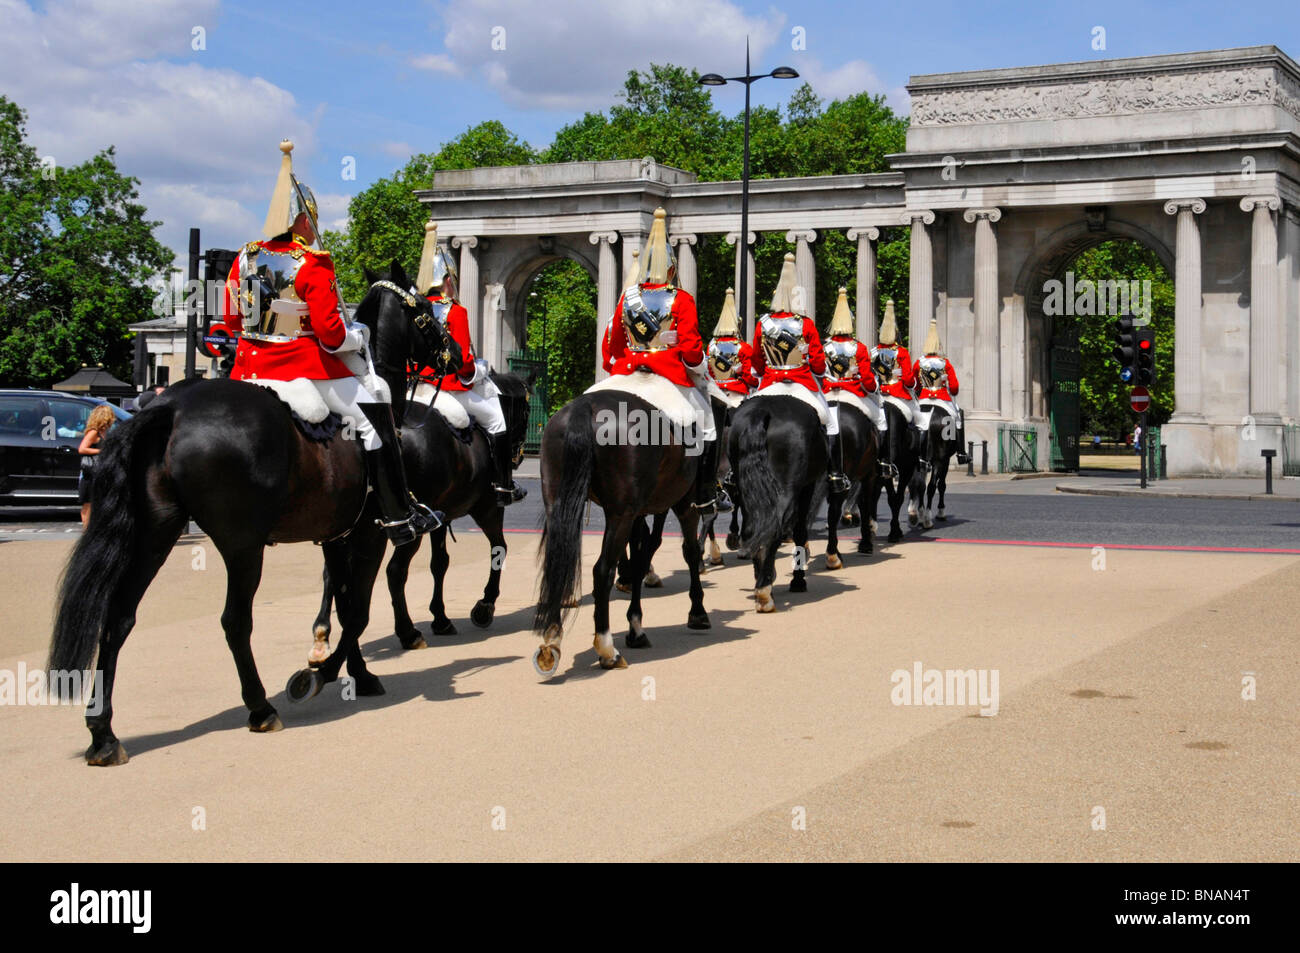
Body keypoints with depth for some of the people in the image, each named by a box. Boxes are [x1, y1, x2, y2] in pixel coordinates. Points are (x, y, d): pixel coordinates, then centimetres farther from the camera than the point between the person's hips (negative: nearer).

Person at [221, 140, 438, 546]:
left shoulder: (244, 258, 5)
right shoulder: (313, 266, -14)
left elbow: (231, 319, 13)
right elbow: (331, 333, -18)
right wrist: (357, 337, 1)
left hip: (252, 367, 6)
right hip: (306, 367, -6)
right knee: (373, 417, 3)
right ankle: (398, 516, 1)